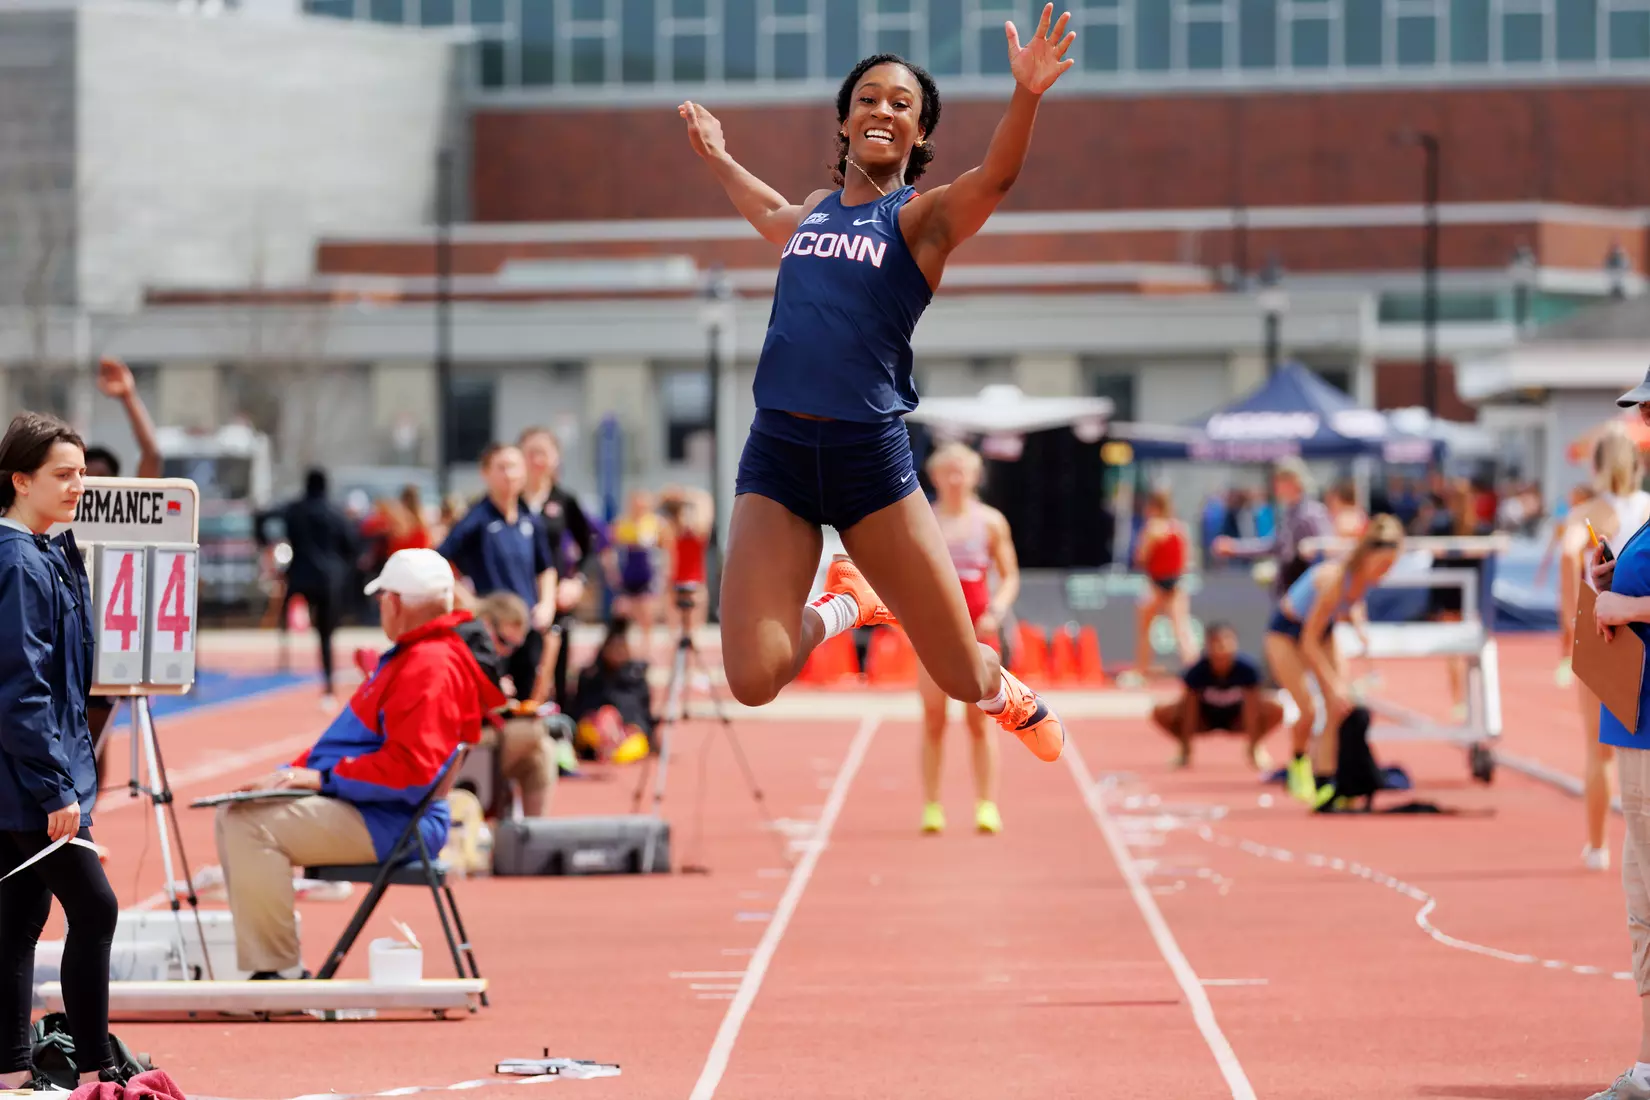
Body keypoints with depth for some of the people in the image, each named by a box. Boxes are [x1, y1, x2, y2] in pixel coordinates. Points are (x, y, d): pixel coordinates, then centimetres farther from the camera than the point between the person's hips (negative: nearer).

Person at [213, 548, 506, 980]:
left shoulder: (431, 666, -17)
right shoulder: (407, 657, 20)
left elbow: (410, 769, -27)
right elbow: (352, 742, 25)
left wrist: (323, 777, -21)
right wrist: (294, 772, 10)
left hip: (391, 824, -12)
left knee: (254, 826, -24)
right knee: (232, 816, 10)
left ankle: (282, 973, -18)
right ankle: (266, 963, 6)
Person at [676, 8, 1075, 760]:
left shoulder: (921, 216, 0)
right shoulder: (808, 215, 15)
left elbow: (995, 177, -22)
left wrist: (1026, 96, -39)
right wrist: (717, 157, 48)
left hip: (870, 452, -3)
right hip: (776, 451, 3)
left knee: (963, 678, 1)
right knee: (753, 683, -12)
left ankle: (1008, 697, 41)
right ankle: (845, 604, 22)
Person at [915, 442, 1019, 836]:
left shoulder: (990, 521, 3)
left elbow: (1010, 577, 6)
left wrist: (997, 611, -10)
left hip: (979, 628, -1)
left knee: (978, 720, -3)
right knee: (933, 720, -1)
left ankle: (987, 805, 0)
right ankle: (931, 806, 2)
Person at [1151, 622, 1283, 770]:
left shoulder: (1247, 670, -29)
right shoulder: (1197, 672, -29)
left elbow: (1251, 712, -27)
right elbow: (1190, 712, -25)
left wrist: (1252, 749, -29)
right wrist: (1186, 750, -24)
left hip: (1236, 720, 0)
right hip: (1205, 720, 0)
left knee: (1276, 710, -28)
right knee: (1160, 713, -26)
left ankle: (1256, 746, 1)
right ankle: (1183, 748, 3)